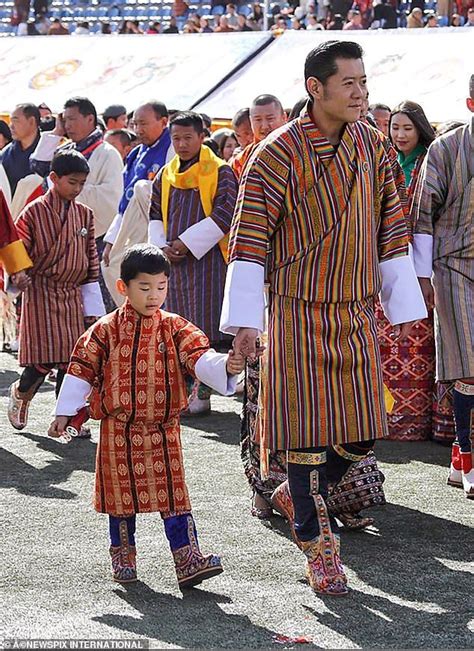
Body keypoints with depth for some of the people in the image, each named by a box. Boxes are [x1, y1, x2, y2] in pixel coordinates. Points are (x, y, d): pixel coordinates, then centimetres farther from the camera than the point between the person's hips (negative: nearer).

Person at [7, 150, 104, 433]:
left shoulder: (84, 214, 6)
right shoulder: (35, 212, -8)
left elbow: (91, 261, 11)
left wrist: (93, 307, 10)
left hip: (72, 295, 4)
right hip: (41, 294, -4)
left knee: (72, 357, 3)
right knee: (43, 358, -7)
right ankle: (21, 393, 21)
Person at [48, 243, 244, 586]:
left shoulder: (174, 328, 0)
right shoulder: (106, 330, -3)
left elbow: (199, 357, -12)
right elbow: (82, 369, 2)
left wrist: (224, 366, -33)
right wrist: (65, 412, 3)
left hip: (163, 429, 1)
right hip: (119, 430, 0)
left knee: (173, 493, -2)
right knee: (122, 493, 8)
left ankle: (188, 558, -3)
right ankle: (123, 557, 24)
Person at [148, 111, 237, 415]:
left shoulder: (220, 172, -5)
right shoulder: (166, 174, 13)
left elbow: (225, 214, -12)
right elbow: (155, 213, 18)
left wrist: (187, 242, -14)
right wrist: (162, 246, 0)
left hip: (207, 258, -6)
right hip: (172, 261, 6)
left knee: (205, 326, -6)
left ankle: (203, 393, -2)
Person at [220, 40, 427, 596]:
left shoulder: (371, 145, 5)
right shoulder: (279, 153, -11)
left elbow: (390, 228, 12)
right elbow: (249, 236, -10)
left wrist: (404, 305, 12)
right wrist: (243, 318, -13)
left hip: (357, 311, 5)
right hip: (298, 314, -5)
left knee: (361, 433, 4)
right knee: (305, 429, -1)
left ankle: (302, 489, 32)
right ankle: (317, 543, 11)